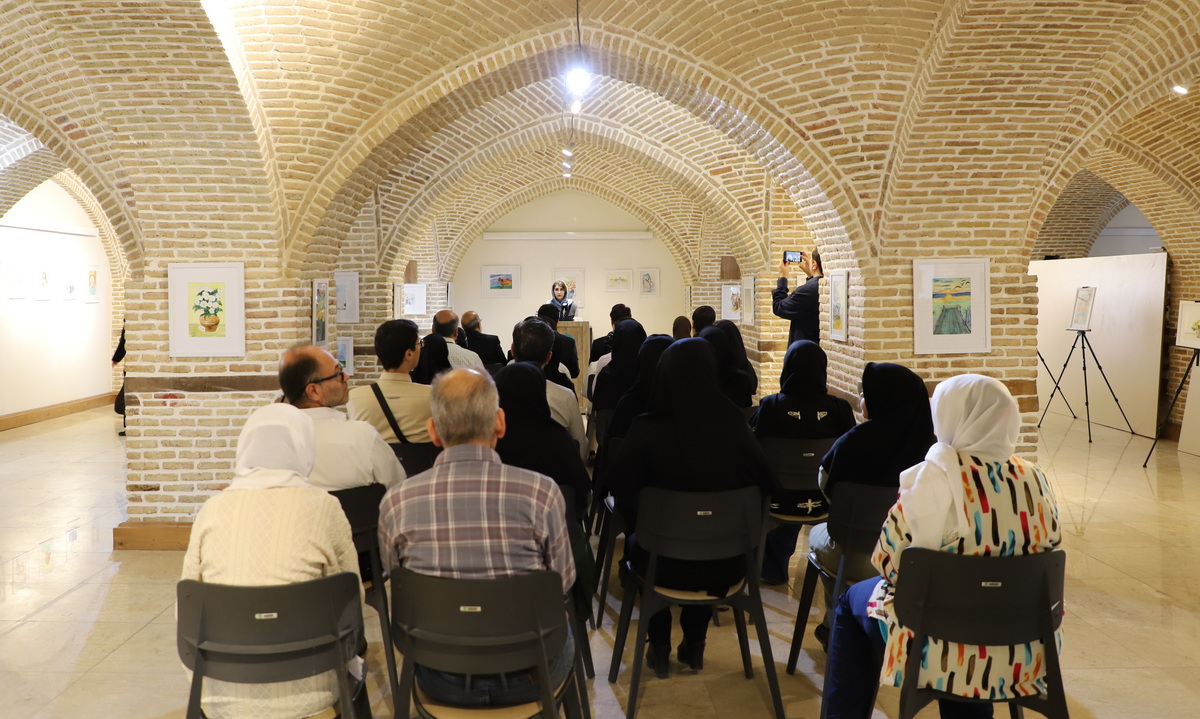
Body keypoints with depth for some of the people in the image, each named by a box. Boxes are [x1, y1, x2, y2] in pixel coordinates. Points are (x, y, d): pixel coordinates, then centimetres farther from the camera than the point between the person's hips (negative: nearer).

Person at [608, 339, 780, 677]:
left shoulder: (646, 430, -20)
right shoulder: (734, 426, -15)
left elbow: (621, 491, -9)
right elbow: (767, 487, -5)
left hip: (667, 565, -1)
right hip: (726, 566, 2)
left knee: (636, 544, 33)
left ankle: (660, 646, 37)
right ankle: (693, 643, 43)